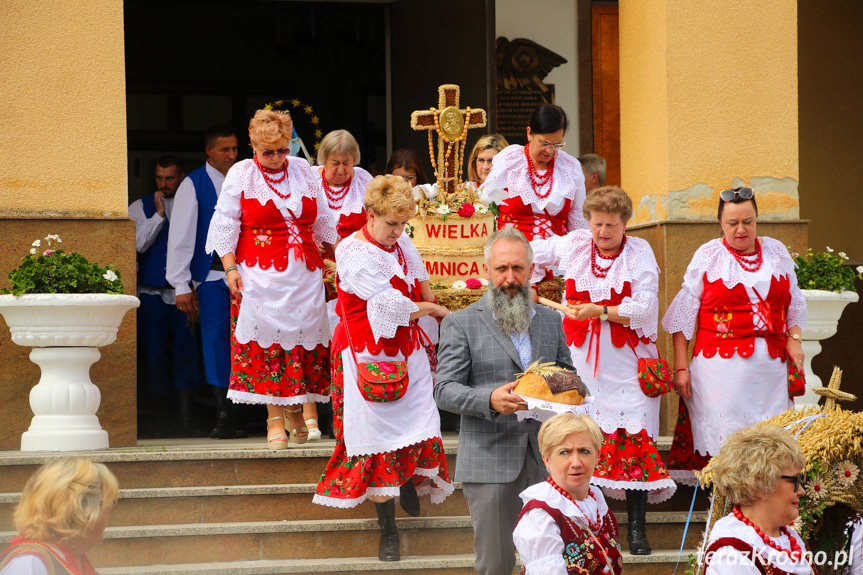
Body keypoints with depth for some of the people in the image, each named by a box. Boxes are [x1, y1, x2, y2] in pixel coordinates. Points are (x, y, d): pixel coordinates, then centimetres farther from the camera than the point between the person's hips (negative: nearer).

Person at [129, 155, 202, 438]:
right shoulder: (141, 207, 7)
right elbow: (138, 244, -6)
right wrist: (158, 214, -10)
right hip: (153, 293, 0)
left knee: (185, 351, -5)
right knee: (154, 354, 2)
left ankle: (185, 418, -1)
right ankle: (161, 414, 15)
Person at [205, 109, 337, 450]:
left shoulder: (304, 171, 12)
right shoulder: (240, 175, 3)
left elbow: (324, 220, 19)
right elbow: (225, 224, 1)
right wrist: (230, 267, -8)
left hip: (304, 273, 3)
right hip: (260, 274, -3)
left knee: (302, 336, 0)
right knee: (266, 338, -7)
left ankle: (295, 411, 16)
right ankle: (274, 419, -4)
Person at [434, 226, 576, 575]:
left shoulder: (551, 321, 16)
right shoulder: (460, 324, 3)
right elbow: (444, 390, -4)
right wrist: (490, 400, -23)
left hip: (544, 458, 3)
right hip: (490, 462, -3)